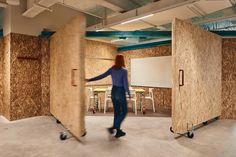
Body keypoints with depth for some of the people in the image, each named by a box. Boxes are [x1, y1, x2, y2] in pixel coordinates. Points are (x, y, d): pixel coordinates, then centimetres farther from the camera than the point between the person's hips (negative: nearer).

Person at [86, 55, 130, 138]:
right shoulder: (124, 71, -14)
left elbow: (101, 76, -1)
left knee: (117, 112, 14)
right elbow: (125, 84, -16)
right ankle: (113, 127, -3)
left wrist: (90, 80, 3)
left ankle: (118, 131, 21)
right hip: (121, 92, -6)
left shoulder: (112, 69, 2)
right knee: (124, 112, 8)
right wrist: (129, 94, -5)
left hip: (114, 91, 6)